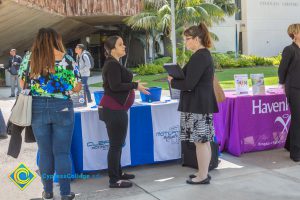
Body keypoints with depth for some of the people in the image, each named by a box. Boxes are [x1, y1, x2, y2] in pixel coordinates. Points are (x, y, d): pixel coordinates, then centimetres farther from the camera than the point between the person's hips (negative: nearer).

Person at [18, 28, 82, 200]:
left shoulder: (29, 58, -1)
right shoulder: (66, 59, -6)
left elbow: (22, 83, 6)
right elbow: (77, 87, -4)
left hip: (37, 108, 2)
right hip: (62, 108, -2)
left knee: (45, 152, 12)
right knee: (62, 152, 6)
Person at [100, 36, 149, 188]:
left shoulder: (113, 63, 16)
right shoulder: (112, 64, -15)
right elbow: (115, 86, -24)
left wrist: (132, 86, 19)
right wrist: (135, 85, -17)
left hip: (116, 108, 11)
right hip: (114, 109, -11)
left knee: (118, 143, 17)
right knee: (116, 144, -7)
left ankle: (117, 173, 27)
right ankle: (114, 180, -2)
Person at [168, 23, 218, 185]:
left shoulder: (199, 57, -17)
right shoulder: (205, 54, 16)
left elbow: (189, 84, -21)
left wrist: (173, 82, -4)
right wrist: (177, 79, 6)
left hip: (198, 105, -10)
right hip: (203, 103, 10)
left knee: (200, 141, -2)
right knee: (204, 140, 14)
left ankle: (203, 176, 6)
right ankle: (203, 172, 24)